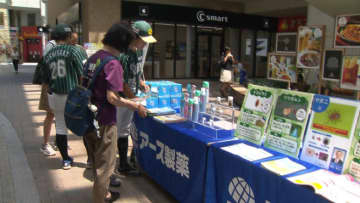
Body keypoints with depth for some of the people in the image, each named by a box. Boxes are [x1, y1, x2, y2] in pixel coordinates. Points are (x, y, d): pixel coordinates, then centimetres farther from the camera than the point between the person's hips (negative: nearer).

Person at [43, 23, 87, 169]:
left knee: (60, 127, 14)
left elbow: (46, 80, 10)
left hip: (55, 97, 5)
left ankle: (66, 160, 24)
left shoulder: (48, 55, 7)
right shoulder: (72, 50, -8)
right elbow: (83, 72, -12)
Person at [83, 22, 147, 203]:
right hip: (104, 122, -9)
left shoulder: (93, 58, 7)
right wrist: (137, 107, -16)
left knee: (97, 162, 24)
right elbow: (112, 98, -25)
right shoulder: (113, 63, -19)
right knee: (104, 166, 8)